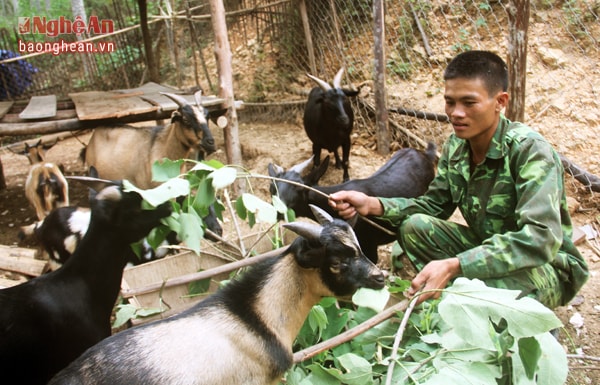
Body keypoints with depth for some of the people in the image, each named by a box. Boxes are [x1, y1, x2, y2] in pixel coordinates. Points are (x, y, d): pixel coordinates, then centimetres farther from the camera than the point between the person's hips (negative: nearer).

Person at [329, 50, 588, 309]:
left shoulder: (530, 150, -26)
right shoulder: (456, 146, -6)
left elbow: (540, 239, -36)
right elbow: (434, 205, 2)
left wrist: (453, 266, -45)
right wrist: (373, 205, -16)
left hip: (548, 265, -5)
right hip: (486, 249, 6)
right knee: (413, 226, -14)